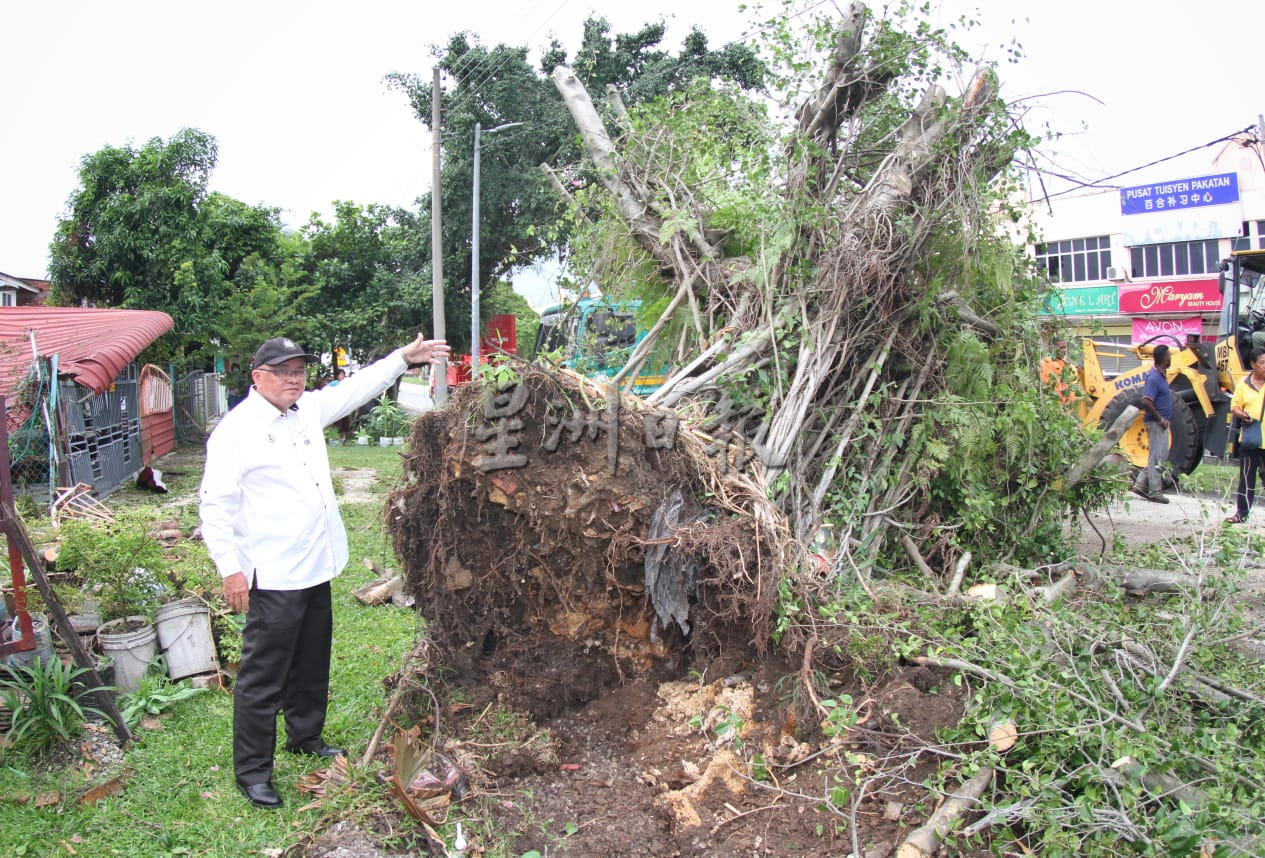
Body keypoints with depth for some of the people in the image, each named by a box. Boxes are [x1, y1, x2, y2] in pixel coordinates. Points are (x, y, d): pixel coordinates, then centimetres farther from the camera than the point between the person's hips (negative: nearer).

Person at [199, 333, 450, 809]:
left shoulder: (308, 409, 8)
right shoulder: (235, 430, -13)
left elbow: (357, 388, 20)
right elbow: (215, 507, -14)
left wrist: (404, 357, 16)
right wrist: (230, 569, -18)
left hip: (316, 569, 8)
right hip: (272, 577, -8)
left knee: (312, 664, 21)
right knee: (263, 676, 1)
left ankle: (305, 737, 40)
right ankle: (252, 769, 14)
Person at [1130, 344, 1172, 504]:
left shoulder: (1160, 375, 11)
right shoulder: (1154, 378, -19)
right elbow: (1146, 401, -26)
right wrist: (1160, 419, -19)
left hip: (1161, 422, 10)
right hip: (1156, 423, -10)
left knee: (1161, 455, 15)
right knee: (1157, 457, -3)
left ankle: (1140, 484, 19)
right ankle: (1155, 492, 3)